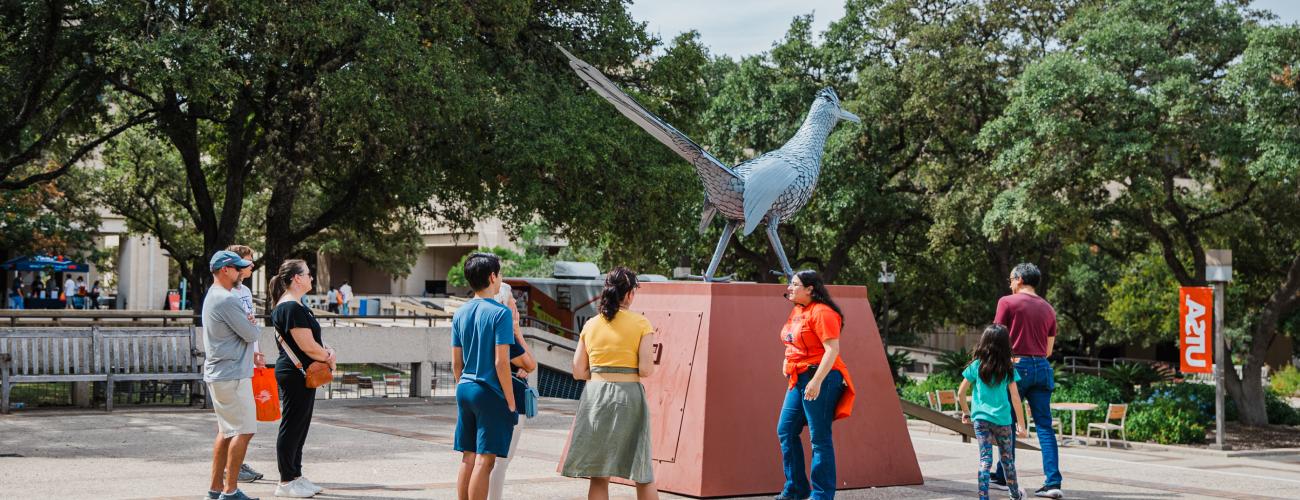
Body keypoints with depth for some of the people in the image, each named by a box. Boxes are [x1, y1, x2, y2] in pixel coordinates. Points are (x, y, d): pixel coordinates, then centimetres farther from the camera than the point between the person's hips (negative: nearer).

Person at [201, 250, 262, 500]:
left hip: (218, 374, 11)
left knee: (226, 431, 15)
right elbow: (251, 333, -15)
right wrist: (253, 327, 5)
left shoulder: (212, 296, 16)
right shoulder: (227, 300, -18)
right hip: (232, 376, -11)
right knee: (244, 431, -8)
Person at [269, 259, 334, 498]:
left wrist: (327, 351, -1)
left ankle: (295, 476, 24)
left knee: (299, 427, 16)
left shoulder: (294, 305, 15)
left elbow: (312, 341, 18)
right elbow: (308, 346, -22)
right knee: (292, 427, -3)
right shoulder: (291, 308, -19)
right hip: (295, 375, -11)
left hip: (302, 375, 11)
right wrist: (329, 359, -5)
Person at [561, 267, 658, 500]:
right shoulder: (641, 324, -4)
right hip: (628, 396, -3)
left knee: (598, 475, 6)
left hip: (595, 396, 3)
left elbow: (578, 372, 6)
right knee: (643, 474, 9)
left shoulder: (590, 325, 6)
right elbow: (646, 369, -10)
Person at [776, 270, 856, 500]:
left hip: (820, 379, -10)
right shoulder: (797, 311, 14)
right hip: (798, 379, 10)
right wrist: (788, 365, 15)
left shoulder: (821, 312, -14)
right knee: (786, 430, 10)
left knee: (819, 438, -4)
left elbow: (832, 349, -21)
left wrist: (817, 381, -25)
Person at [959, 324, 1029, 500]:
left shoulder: (976, 366, -1)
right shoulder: (1008, 369, -3)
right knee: (1007, 459, 17)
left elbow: (961, 393, 1)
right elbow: (1015, 397, -4)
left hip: (981, 418, 0)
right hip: (1002, 419, 0)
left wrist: (966, 412, 17)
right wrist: (1021, 425, 0)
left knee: (985, 459, 0)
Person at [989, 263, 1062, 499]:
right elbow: (1048, 349, 18)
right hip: (1042, 367, 4)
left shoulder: (1008, 302, -2)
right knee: (1045, 426, 2)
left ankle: (1003, 477, 13)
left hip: (1017, 365, -4)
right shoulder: (1048, 309, 13)